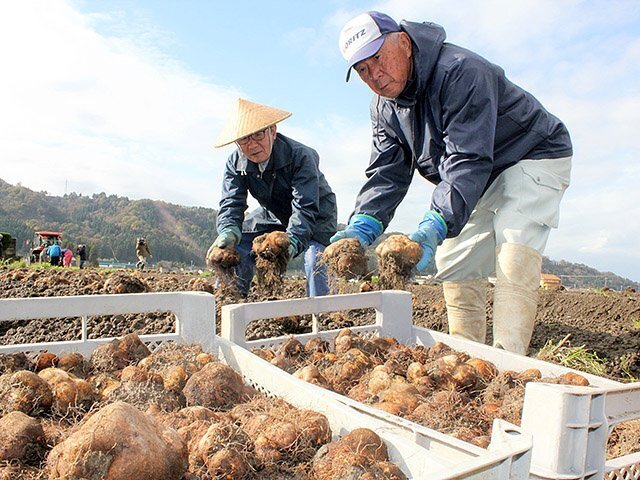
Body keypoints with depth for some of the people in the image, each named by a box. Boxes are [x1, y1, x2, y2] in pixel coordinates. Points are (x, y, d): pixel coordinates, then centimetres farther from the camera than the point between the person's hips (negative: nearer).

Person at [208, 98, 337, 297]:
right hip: (273, 216, 5)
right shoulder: (235, 163, -15)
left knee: (315, 261, -29)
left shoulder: (300, 156, -31)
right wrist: (228, 231, -46)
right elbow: (231, 204, -23)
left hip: (315, 215, -4)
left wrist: (292, 241, -57)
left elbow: (305, 208, -39)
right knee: (233, 250, -8)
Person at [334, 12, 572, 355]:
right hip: (476, 183, 7)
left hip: (532, 158, -7)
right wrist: (362, 226, -28)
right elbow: (387, 173, -11)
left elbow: (467, 162, -39)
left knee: (513, 260, -25)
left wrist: (435, 226, -50)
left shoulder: (460, 71, -31)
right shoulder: (384, 109, -5)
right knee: (455, 263, 2)